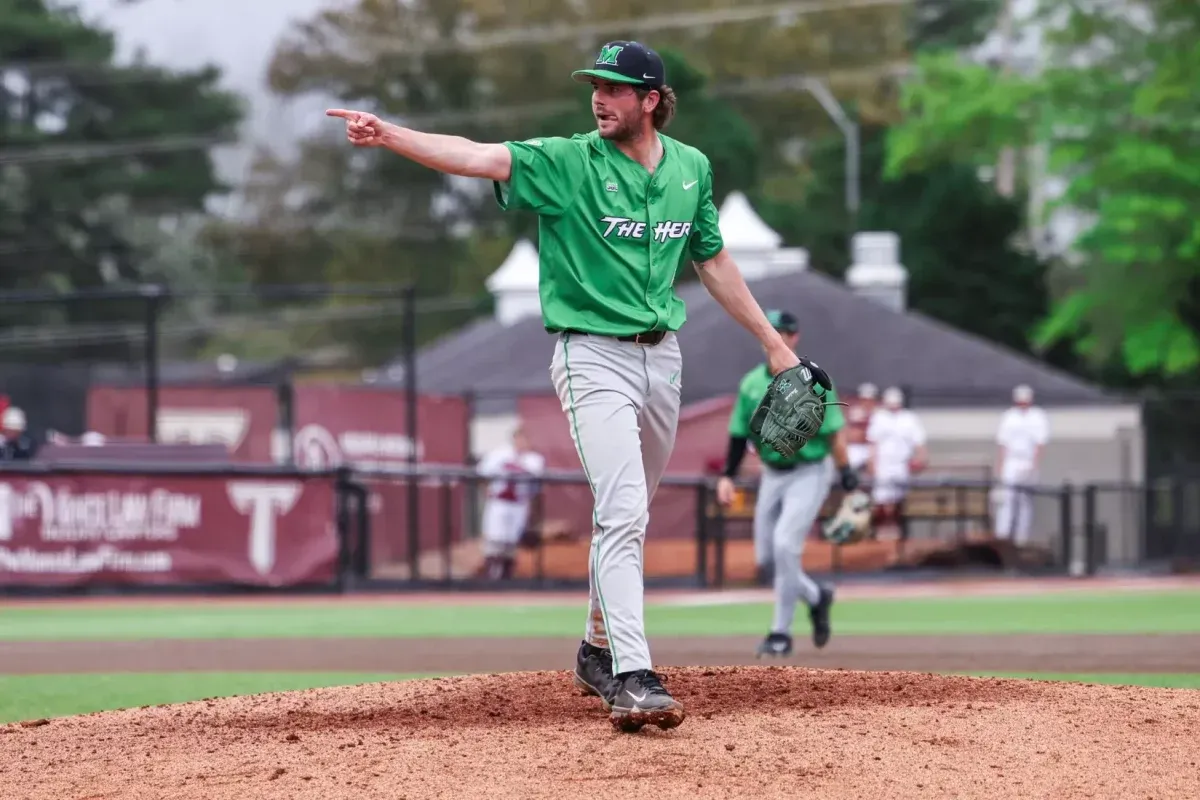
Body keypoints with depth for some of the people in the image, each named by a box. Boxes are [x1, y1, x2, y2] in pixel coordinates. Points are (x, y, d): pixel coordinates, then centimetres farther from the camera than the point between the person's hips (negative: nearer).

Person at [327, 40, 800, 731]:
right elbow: (477, 157, -23)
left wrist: (772, 341, 20)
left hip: (662, 356, 5)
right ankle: (632, 676, -25)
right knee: (621, 512, -18)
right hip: (594, 356, -5)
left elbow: (714, 261, 18)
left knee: (631, 516, 15)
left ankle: (599, 650, 31)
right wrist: (388, 136, -39)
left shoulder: (691, 168, 6)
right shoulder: (568, 162, -9)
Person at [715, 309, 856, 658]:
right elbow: (739, 433, 9)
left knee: (784, 544, -20)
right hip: (772, 475, 6)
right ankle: (816, 596, 32)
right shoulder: (752, 382, 5)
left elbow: (834, 429, -11)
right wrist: (728, 476, 1)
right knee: (765, 556, 5)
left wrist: (846, 471, -17)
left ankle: (781, 632, -11)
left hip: (809, 474, -6)